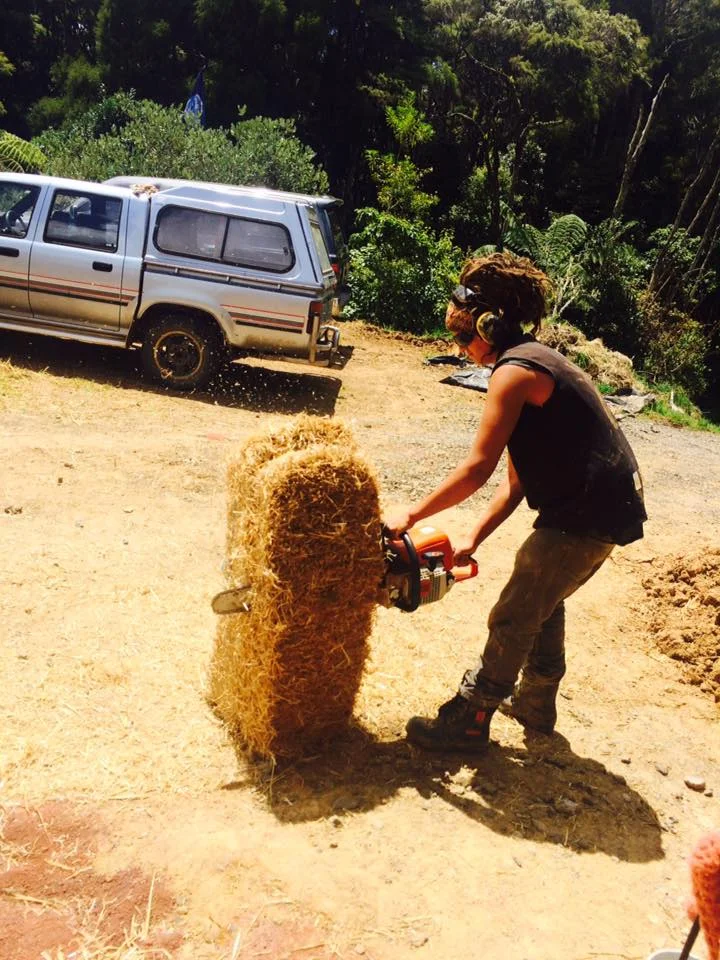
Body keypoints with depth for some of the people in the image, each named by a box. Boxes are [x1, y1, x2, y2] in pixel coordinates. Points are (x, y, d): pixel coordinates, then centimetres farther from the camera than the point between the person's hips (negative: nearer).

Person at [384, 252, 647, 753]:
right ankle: (536, 703, 41)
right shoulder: (535, 360, 14)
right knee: (542, 601, 25)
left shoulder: (514, 372, -17)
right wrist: (473, 538, 6)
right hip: (605, 504, 10)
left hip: (587, 514, -10)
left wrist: (410, 515, -8)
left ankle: (469, 720, 17)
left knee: (513, 618, 2)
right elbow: (517, 480, 11)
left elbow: (477, 470, -19)